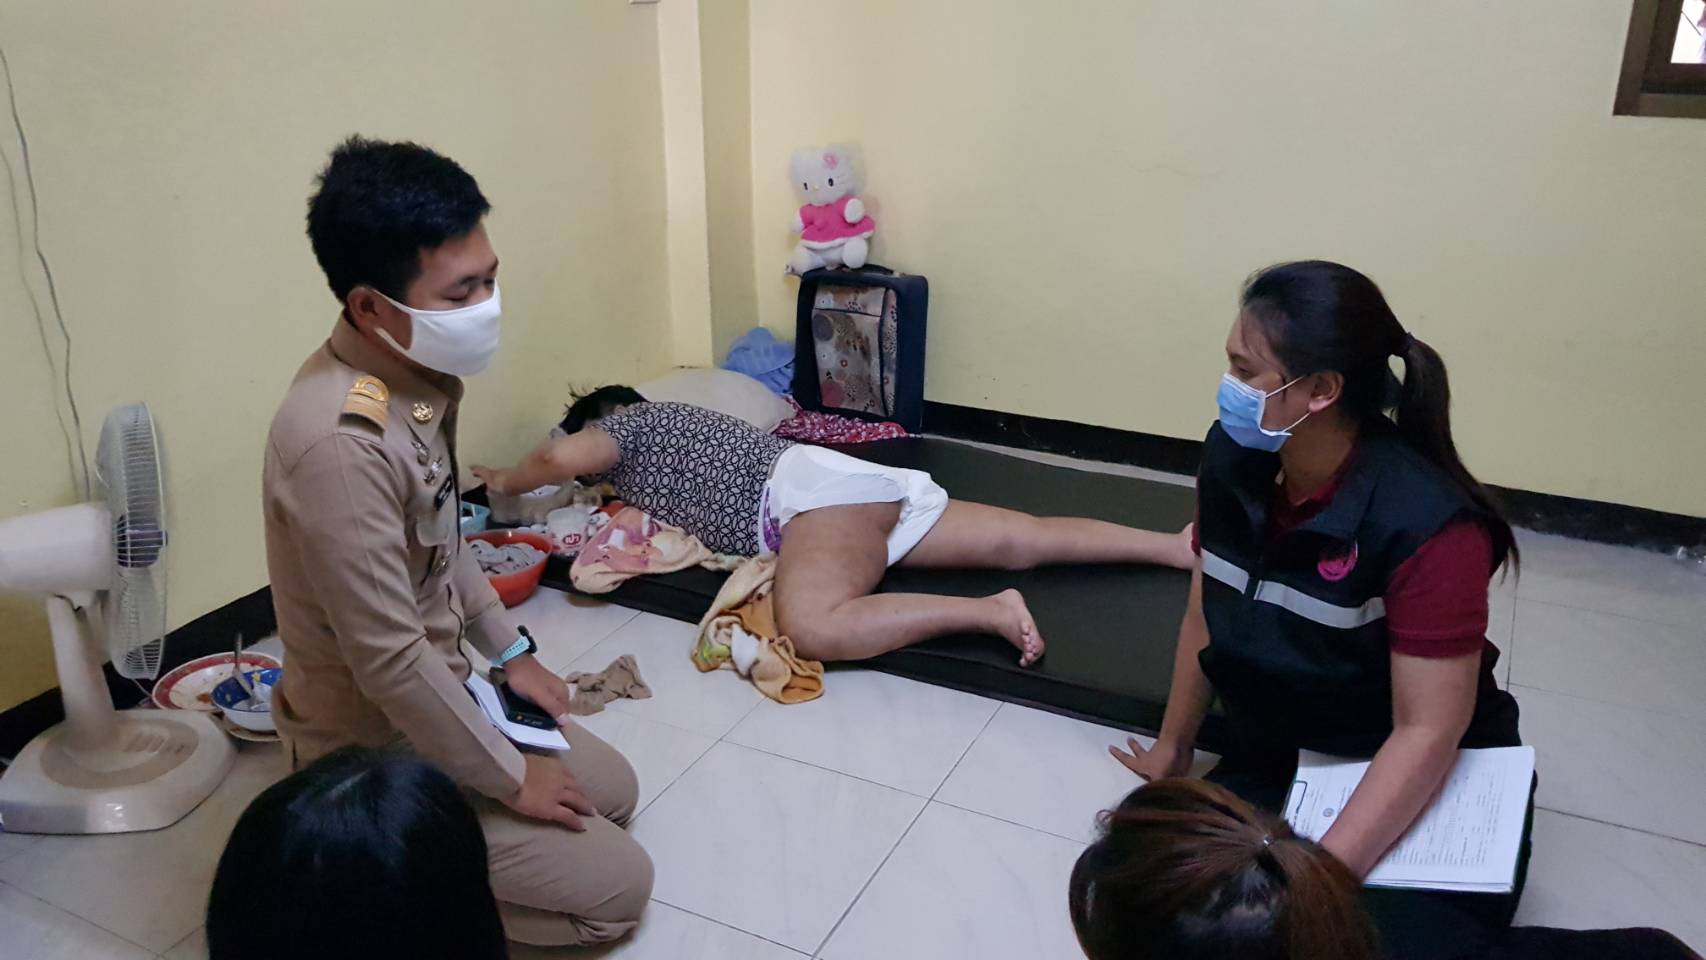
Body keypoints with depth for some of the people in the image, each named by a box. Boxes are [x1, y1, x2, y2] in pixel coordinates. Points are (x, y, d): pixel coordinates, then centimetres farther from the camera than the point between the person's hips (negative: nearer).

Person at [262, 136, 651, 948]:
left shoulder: (417, 375, -6)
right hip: (381, 755, -9)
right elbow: (391, 664, -29)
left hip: (435, 695, 9)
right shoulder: (339, 443, -35)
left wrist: (509, 651, 12)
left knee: (612, 790, 21)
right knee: (617, 887, -1)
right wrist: (511, 779, -17)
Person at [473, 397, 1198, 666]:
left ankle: (993, 613, -36)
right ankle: (1181, 546, -6)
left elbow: (562, 456, -8)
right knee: (1022, 544, -1)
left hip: (811, 488, -9)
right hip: (866, 490, 9)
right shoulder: (670, 429, 33)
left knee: (813, 626, -35)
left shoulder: (631, 423, 10)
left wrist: (506, 481, 13)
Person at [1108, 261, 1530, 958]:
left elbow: (1428, 733, -24)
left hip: (1428, 787, -4)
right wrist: (1173, 747, 16)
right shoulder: (1231, 459, -10)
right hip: (1271, 767, 4)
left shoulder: (1428, 523, -26)